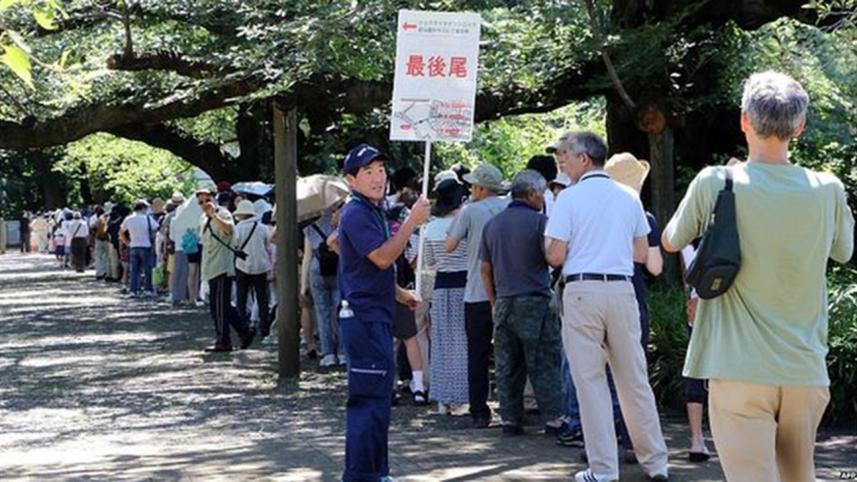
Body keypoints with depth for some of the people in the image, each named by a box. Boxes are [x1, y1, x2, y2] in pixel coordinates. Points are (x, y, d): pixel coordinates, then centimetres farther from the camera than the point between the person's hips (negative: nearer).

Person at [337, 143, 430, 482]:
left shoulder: (374, 210, 18)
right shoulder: (356, 213, -14)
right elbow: (383, 257, -23)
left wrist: (398, 293, 23)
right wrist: (412, 222, -22)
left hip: (376, 314, 11)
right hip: (364, 316, -11)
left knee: (377, 396, 17)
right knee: (369, 397, -11)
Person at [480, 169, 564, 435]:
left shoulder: (493, 224, 12)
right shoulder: (539, 221, -8)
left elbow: (485, 268, 15)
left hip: (503, 302, 5)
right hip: (534, 301, -5)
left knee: (507, 365, 9)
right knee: (544, 363, -1)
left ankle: (510, 419, 11)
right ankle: (553, 418, -1)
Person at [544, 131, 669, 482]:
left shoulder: (569, 197, -5)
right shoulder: (628, 197, 8)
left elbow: (555, 256, -8)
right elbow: (641, 253, 12)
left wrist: (547, 248, 14)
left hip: (582, 291, -4)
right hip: (621, 289, 4)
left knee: (591, 381, 2)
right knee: (634, 380, 11)